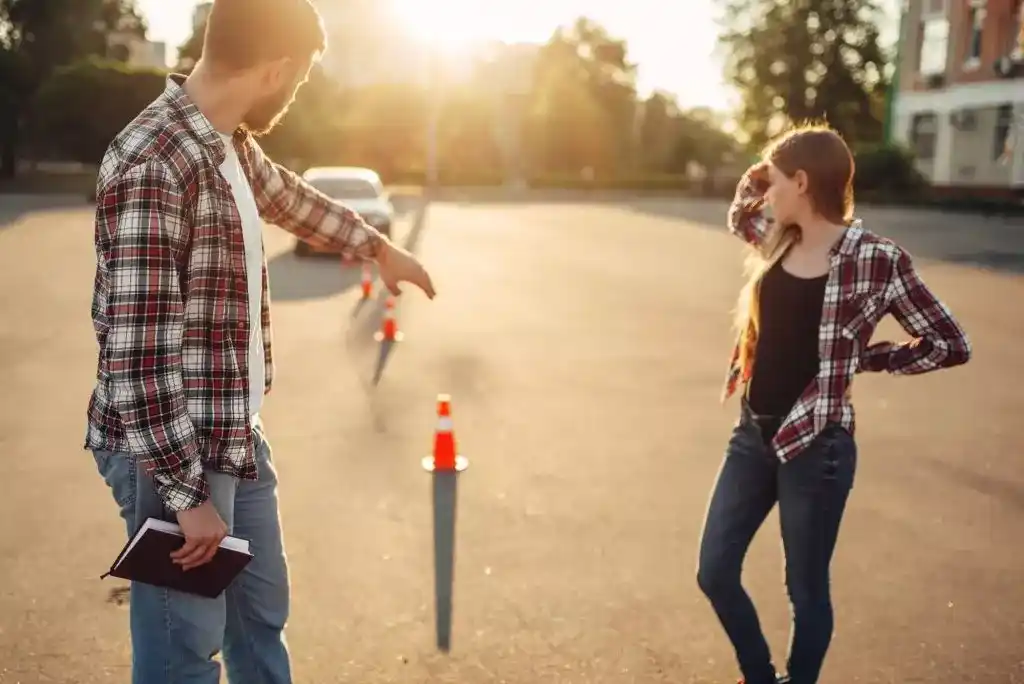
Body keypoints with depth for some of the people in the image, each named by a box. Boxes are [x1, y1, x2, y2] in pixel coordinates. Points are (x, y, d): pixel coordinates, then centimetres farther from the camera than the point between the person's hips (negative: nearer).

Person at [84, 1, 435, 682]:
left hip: (237, 438, 9)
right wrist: (187, 495, -22)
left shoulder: (229, 144, 6)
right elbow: (134, 354, -25)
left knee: (262, 613, 22)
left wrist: (380, 247, 39)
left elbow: (290, 196, 28)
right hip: (174, 452, -9)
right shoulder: (152, 165, -23)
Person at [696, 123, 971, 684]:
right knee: (714, 574, 12)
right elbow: (738, 218, 28)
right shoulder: (780, 240, 5)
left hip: (815, 445, -6)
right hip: (752, 434, 7)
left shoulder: (876, 259, -14)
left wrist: (862, 358, -6)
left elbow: (950, 345, -8)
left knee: (806, 591, 10)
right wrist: (751, 180, 9)